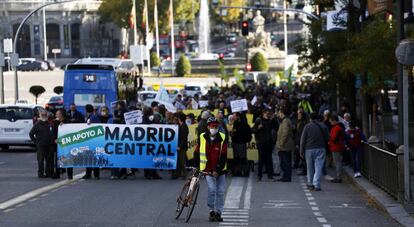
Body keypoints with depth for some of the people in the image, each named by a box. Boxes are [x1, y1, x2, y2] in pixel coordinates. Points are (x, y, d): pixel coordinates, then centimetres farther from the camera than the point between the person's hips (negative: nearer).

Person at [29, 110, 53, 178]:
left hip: (49, 145, 5)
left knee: (49, 159, 7)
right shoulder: (37, 124, -4)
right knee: (41, 159, -3)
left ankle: (48, 172, 15)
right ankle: (40, 173, 1)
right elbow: (31, 134, -2)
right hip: (40, 145, -5)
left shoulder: (49, 124, 9)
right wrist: (35, 141, -4)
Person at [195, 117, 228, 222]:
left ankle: (218, 212, 14)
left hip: (220, 170, 1)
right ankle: (212, 211, 1)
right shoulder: (202, 137, -2)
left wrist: (218, 170, -15)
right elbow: (197, 152, 10)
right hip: (208, 169, -1)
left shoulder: (222, 138, -6)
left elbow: (223, 156, -9)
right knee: (212, 190, -13)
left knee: (221, 192, 3)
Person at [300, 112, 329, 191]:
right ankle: (317, 185, -13)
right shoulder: (323, 126, 2)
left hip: (309, 149, -1)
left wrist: (302, 151, 1)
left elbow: (303, 139, -4)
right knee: (318, 167, -3)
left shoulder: (307, 126, -4)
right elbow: (327, 138, 8)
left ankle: (310, 183, 24)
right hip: (320, 149, 1)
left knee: (310, 167, 14)